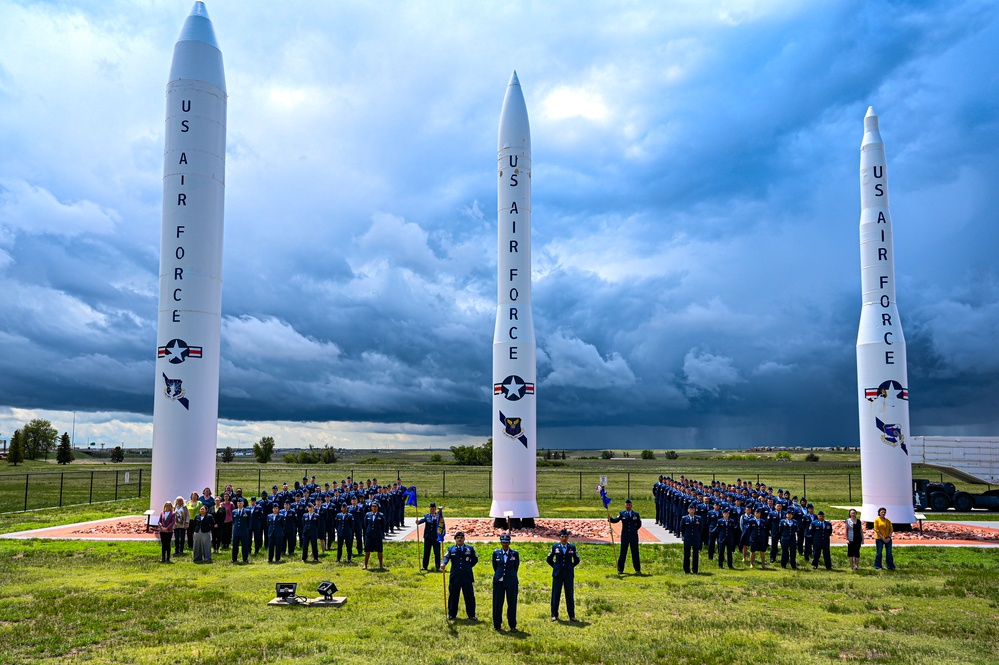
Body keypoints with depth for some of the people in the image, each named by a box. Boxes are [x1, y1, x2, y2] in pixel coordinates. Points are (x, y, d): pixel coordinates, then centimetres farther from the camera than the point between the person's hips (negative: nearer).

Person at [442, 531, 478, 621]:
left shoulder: (470, 549, 7)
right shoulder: (451, 549, 4)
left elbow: (475, 559, 17)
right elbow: (446, 557, -14)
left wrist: (468, 566, 7)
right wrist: (443, 564, -35)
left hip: (467, 577, 0)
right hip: (455, 577, 0)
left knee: (469, 596, 5)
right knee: (453, 596, 7)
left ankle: (471, 614, 15)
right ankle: (451, 614, 19)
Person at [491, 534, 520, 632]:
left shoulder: (515, 553, 0)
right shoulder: (496, 553, 3)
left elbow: (516, 567, 10)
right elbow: (495, 567, 13)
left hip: (511, 582, -1)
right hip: (499, 582, 1)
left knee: (512, 603, 2)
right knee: (497, 603, 4)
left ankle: (512, 626, 11)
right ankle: (497, 625, 15)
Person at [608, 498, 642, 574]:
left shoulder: (636, 514, 6)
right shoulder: (622, 514, 2)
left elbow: (639, 524, 15)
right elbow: (616, 520, -13)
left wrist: (633, 530, 6)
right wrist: (610, 519, -32)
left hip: (634, 536, 1)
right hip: (625, 536, -1)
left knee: (635, 553, 6)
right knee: (623, 553, 2)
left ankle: (637, 570, 12)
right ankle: (620, 570, 8)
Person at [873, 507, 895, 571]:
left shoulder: (888, 520, 10)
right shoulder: (877, 520, -2)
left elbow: (891, 529, 7)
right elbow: (876, 530, -8)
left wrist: (889, 537, -8)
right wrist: (883, 538, -14)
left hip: (888, 539, 4)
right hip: (879, 539, -4)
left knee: (889, 553, 6)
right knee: (879, 553, 1)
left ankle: (890, 566, 15)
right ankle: (877, 566, 9)